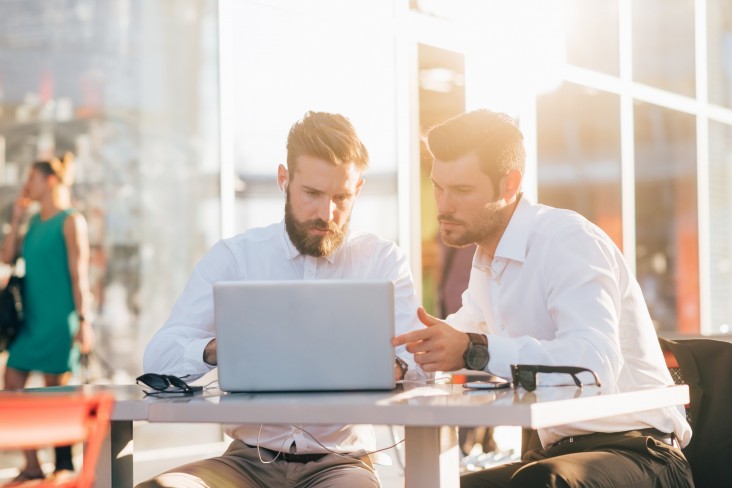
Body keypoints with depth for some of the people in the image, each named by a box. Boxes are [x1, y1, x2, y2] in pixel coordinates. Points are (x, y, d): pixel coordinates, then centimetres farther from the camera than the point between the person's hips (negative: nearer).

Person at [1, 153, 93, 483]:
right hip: (31, 319, 8)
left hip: (59, 319, -8)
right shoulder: (35, 221, 15)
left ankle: (64, 466, 8)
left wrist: (83, 321, -15)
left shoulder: (71, 221, -7)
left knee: (57, 389, -3)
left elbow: (79, 274, -11)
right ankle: (31, 466, 10)